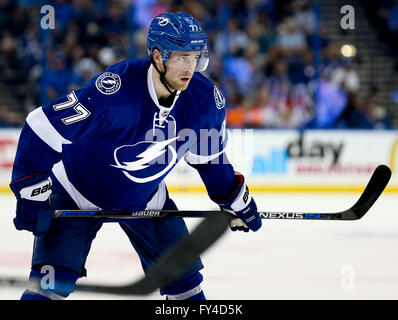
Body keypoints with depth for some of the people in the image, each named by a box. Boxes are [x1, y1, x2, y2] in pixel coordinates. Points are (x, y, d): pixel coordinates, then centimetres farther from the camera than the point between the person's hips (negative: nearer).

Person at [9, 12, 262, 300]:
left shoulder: (205, 99, -17)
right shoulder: (115, 89, -34)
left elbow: (209, 157, 5)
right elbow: (44, 127, -28)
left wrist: (237, 201, 13)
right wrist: (31, 192, -28)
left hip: (145, 196, 5)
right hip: (79, 189, -5)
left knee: (183, 276, 2)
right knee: (54, 279, -16)